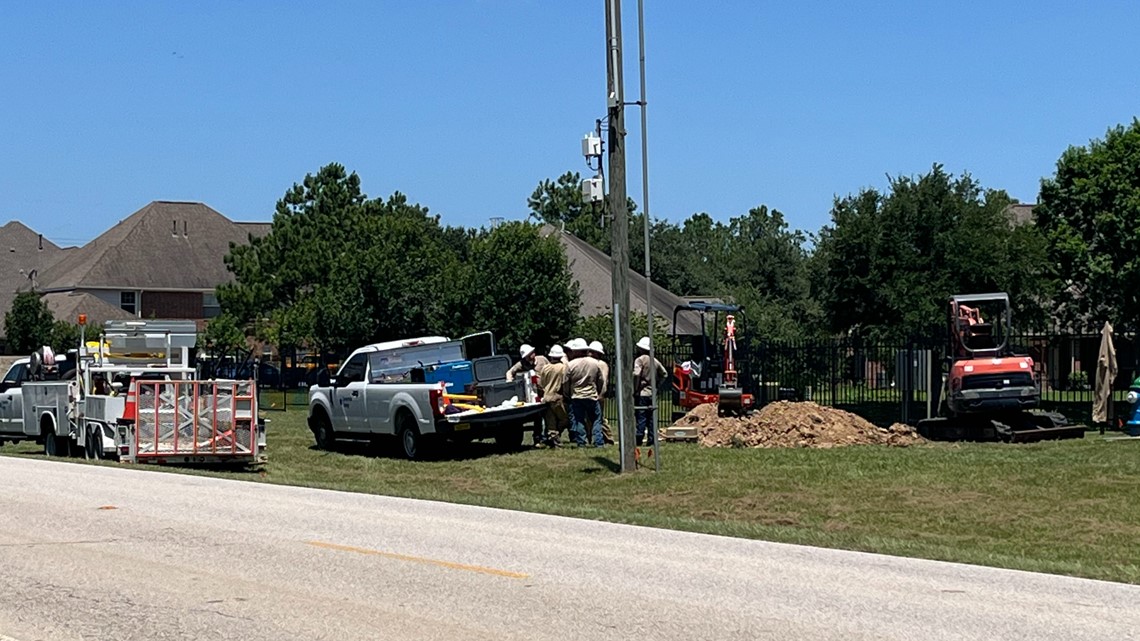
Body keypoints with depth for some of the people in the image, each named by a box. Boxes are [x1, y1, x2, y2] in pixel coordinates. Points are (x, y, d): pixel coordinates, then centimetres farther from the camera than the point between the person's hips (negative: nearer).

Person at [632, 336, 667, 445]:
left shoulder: (640, 360, -10)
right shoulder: (655, 361, 12)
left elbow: (636, 375, -21)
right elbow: (664, 373, 20)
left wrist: (635, 390, -14)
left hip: (641, 393, -6)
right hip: (652, 393, 6)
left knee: (641, 417, -7)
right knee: (651, 418, 9)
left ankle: (639, 438, -11)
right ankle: (651, 439, 8)